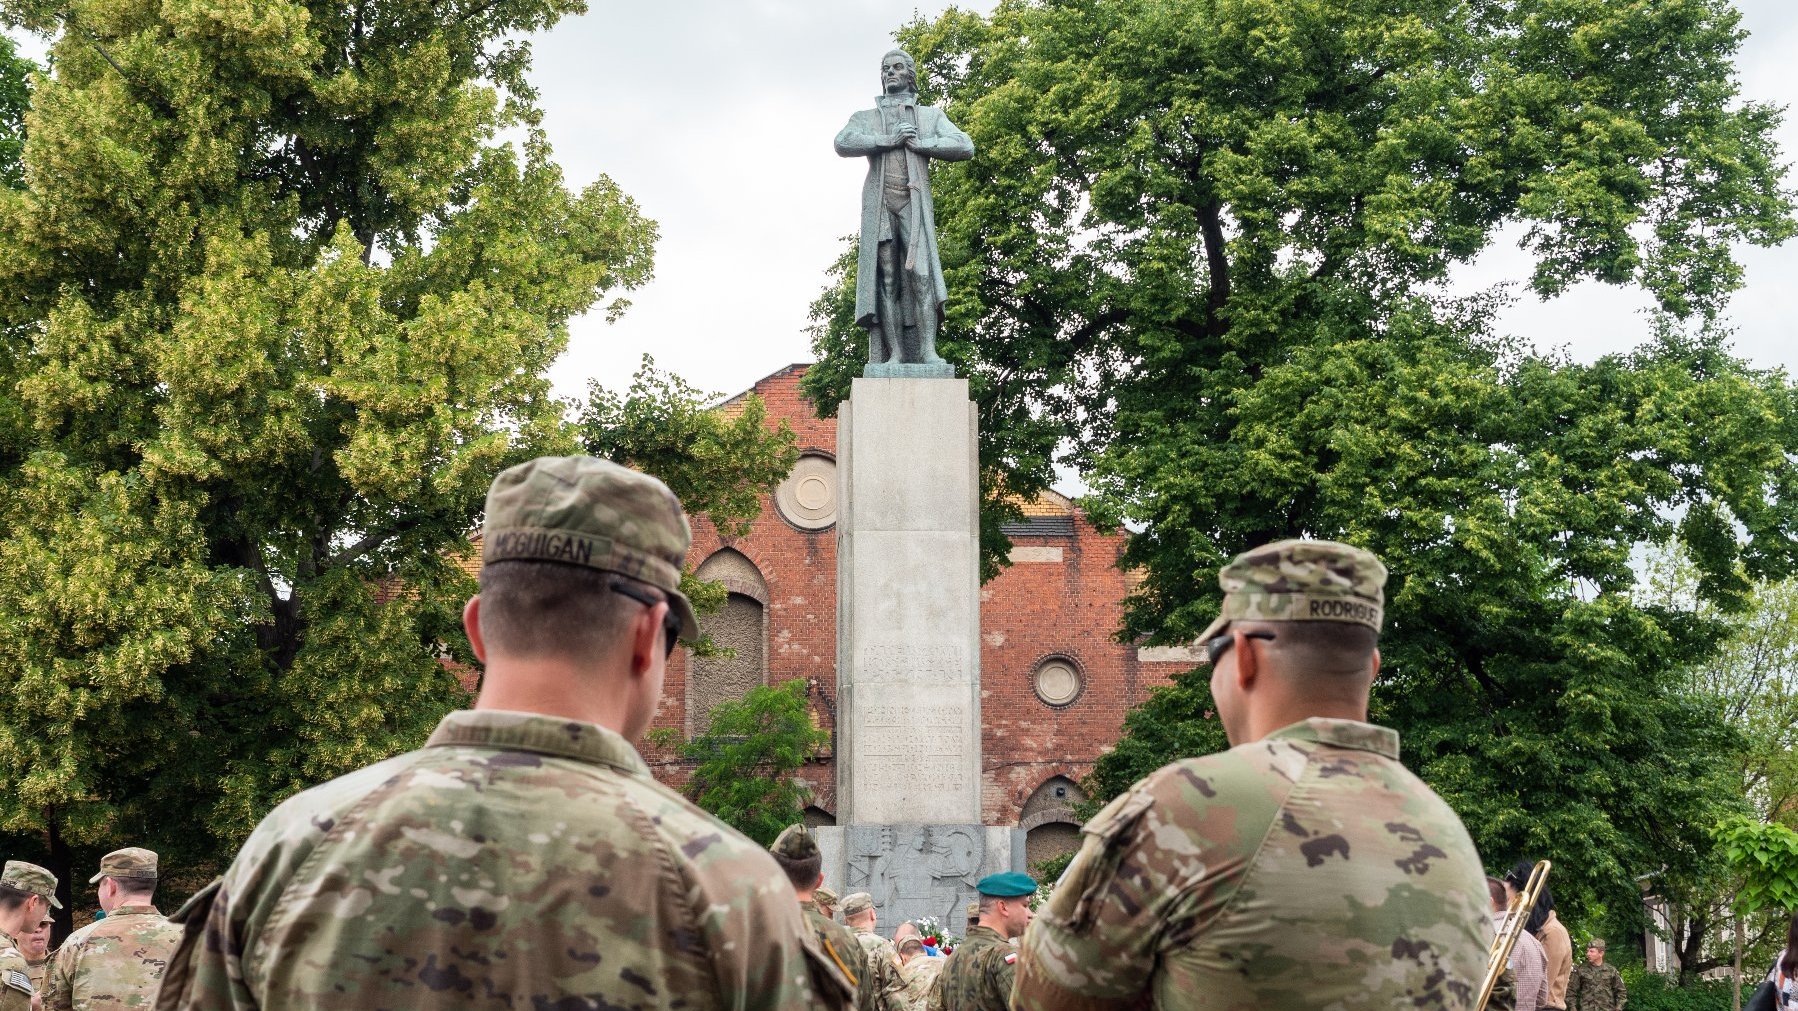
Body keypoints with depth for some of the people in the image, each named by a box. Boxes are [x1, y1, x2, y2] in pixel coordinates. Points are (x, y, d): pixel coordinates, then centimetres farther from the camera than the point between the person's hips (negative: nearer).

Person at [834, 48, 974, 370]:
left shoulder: (930, 116, 19)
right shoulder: (866, 117, 19)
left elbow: (965, 147, 4)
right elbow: (842, 144, -3)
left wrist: (920, 143, -4)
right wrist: (888, 139, -9)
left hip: (914, 202, -1)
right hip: (879, 203, 1)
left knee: (920, 272, -16)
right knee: (886, 278, -7)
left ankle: (927, 350, -21)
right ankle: (894, 354, -11)